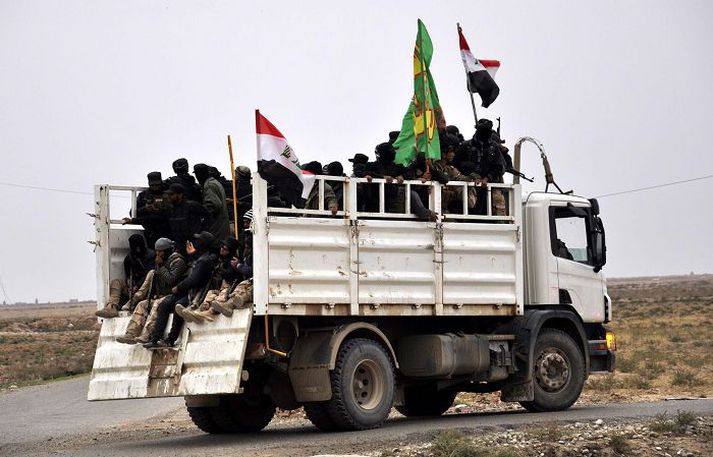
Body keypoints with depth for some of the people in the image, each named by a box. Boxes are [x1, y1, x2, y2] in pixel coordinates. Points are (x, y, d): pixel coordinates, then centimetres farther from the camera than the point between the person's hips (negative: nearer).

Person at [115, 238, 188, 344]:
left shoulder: (177, 261, -7)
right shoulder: (164, 261, 20)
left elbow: (171, 280, -20)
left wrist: (161, 267, -13)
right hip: (160, 296, 9)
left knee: (157, 304, -33)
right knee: (142, 305, -5)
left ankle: (146, 335, -45)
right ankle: (131, 334, -16)